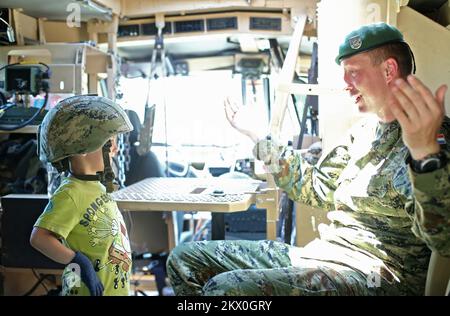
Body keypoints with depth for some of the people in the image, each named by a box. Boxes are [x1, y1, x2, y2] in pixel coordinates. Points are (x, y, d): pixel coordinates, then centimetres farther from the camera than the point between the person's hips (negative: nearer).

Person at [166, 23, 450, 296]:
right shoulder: (364, 132, 16)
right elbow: (316, 188, 19)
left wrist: (427, 155, -42)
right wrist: (258, 135, 16)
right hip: (322, 252, 8)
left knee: (227, 289, -32)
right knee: (185, 258, 3)